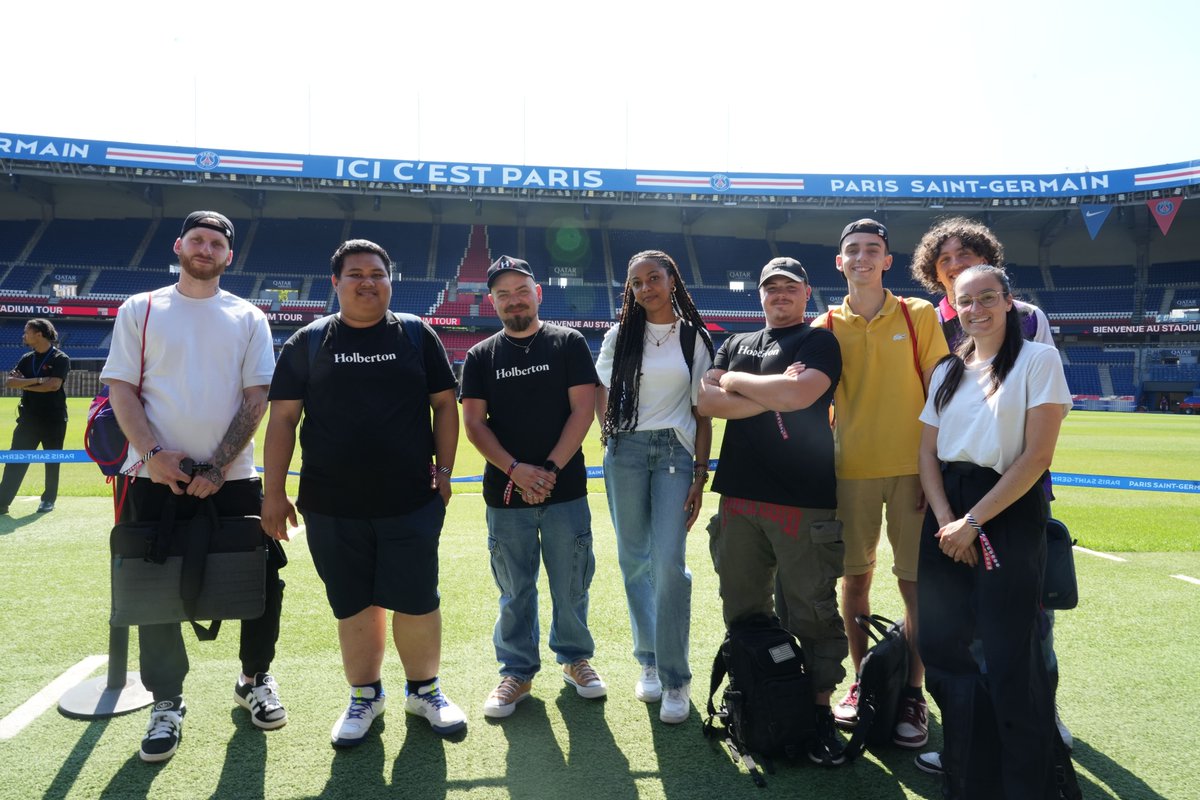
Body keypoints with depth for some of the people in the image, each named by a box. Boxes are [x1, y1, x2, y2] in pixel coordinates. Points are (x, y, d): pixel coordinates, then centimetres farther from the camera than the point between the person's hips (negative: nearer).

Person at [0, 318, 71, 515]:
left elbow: (53, 385, -20)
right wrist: (37, 380, -17)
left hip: (54, 420, -4)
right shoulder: (27, 358, 9)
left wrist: (24, 383, -9)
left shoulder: (60, 359, -6)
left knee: (52, 462, 6)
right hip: (28, 419, 5)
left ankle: (48, 500, 18)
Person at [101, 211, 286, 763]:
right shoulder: (140, 310, 8)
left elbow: (257, 397, 1)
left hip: (233, 479, 0)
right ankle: (166, 703, 21)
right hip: (156, 477, 0)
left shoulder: (248, 319, 8)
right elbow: (120, 388, 3)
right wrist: (152, 454, -13)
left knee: (263, 578, 1)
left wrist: (218, 466, -10)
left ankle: (255, 681, 23)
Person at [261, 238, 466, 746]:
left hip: (411, 500, 0)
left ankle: (424, 689, 27)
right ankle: (365, 695, 31)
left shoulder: (418, 336, 5)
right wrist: (274, 493, 1)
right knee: (353, 605, 11)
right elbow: (282, 419, 5)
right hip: (331, 507, 1)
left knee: (417, 601, 4)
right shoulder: (307, 343, 6)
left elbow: (445, 405, 8)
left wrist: (443, 471, 1)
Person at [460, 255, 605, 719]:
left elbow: (583, 408, -4)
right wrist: (515, 469, -13)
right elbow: (473, 423, 1)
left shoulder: (569, 343, 3)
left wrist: (550, 468, -12)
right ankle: (517, 672, 25)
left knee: (571, 584, 8)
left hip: (566, 489, -1)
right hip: (505, 493, 1)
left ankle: (574, 657, 30)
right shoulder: (481, 356, 7)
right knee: (514, 590, 10)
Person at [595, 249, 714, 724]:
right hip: (625, 451, 2)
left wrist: (700, 474, -2)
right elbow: (601, 390, 17)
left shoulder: (695, 339, 5)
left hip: (675, 451, -2)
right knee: (634, 560, 6)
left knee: (669, 563, -10)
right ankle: (649, 662, 22)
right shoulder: (621, 335, 7)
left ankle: (675, 679, 1)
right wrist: (608, 433, 2)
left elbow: (702, 412, 4)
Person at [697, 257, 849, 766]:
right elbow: (706, 403, 2)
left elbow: (799, 393, -16)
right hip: (739, 493, 5)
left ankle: (819, 713, 14)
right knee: (743, 611, 12)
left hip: (805, 499, -4)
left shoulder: (819, 342, 4)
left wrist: (735, 381, -3)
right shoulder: (736, 345, 17)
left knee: (813, 614, 0)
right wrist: (771, 395, -9)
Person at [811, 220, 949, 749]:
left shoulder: (919, 316, 3)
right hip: (851, 468, 2)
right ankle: (862, 684, 24)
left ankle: (912, 695, 14)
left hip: (911, 467, -1)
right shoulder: (827, 327, 5)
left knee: (916, 584, 1)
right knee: (855, 579, 8)